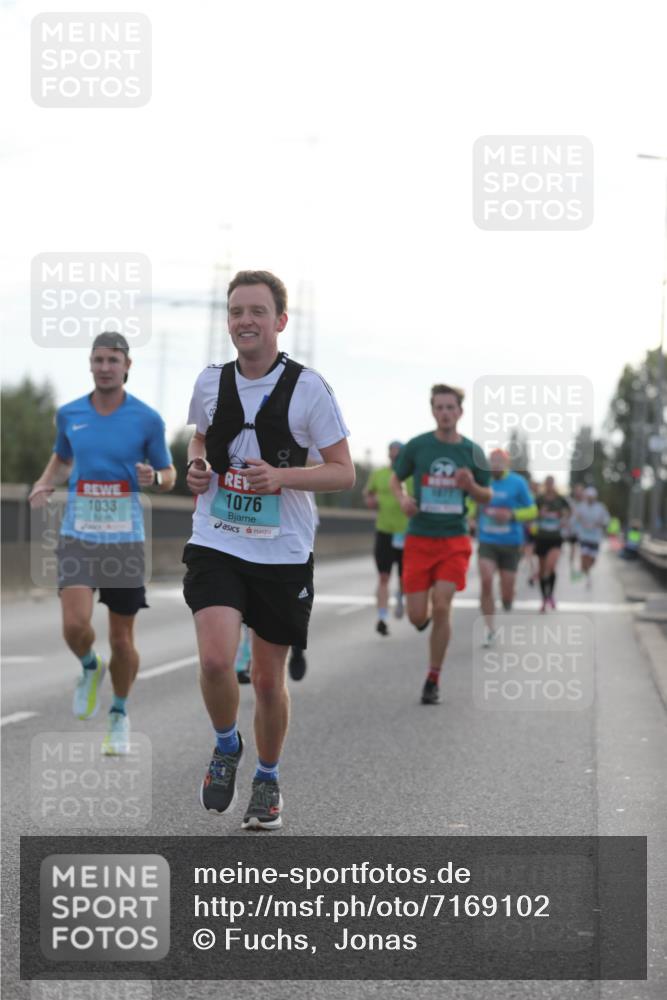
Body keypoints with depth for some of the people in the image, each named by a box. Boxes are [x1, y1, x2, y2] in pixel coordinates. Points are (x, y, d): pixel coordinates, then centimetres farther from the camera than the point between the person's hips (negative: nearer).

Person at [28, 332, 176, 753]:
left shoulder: (148, 419, -3)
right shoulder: (69, 414, 4)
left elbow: (169, 476, 7)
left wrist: (154, 477, -17)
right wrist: (44, 484, 2)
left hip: (125, 537, -1)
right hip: (79, 534, 1)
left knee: (122, 639, 4)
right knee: (75, 625, -18)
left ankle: (120, 715, 29)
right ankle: (90, 667, 19)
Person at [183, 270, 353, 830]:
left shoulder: (308, 388, -7)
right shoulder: (210, 382, 4)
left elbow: (344, 472, -5)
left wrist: (281, 476, -21)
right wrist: (197, 467, 0)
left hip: (284, 553, -1)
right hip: (216, 546, 1)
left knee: (269, 678, 8)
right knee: (216, 660, -19)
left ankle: (268, 781, 32)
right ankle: (226, 747, 12)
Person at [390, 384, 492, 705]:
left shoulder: (472, 451, 1)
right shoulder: (417, 446, -2)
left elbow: (487, 497, 10)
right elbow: (396, 478, 13)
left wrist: (471, 486, -12)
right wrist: (402, 498, -9)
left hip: (454, 540, 0)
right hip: (419, 539, 0)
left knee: (441, 607, -13)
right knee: (417, 617, -3)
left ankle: (433, 679, 2)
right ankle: (425, 616, 38)